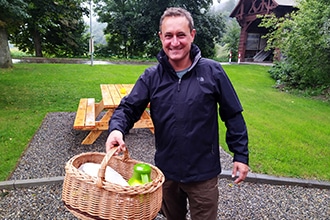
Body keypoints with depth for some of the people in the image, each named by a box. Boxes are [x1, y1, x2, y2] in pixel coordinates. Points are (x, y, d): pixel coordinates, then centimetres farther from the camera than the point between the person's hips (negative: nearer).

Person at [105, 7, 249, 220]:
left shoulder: (212, 71, -10)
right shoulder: (151, 76, -5)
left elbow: (233, 115, -4)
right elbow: (129, 108, -4)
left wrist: (241, 155, -4)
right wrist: (117, 129, -25)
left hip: (203, 173, -2)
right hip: (166, 171, 3)